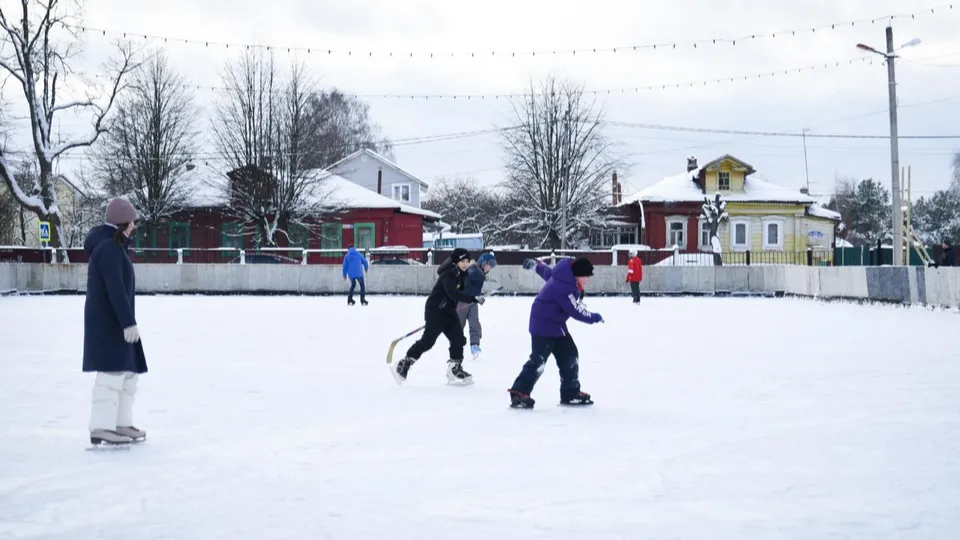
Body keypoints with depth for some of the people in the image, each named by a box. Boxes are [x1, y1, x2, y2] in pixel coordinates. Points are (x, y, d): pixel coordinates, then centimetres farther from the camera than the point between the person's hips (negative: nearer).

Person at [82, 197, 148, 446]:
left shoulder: (111, 245, 17)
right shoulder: (110, 248, -16)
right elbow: (116, 289, -23)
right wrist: (128, 322, -26)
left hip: (114, 321, 11)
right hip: (108, 321, -11)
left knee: (129, 372, 14)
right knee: (112, 372, -15)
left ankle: (120, 423, 20)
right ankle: (101, 428, -19)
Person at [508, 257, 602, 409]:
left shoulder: (566, 275, 2)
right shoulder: (565, 288, -28)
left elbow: (548, 272, 20)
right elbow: (577, 312, -23)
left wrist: (536, 264, 40)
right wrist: (595, 318, -6)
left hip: (556, 324, 10)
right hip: (543, 324, -10)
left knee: (570, 355, 8)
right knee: (538, 360, -16)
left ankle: (571, 393, 16)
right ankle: (519, 393, -13)